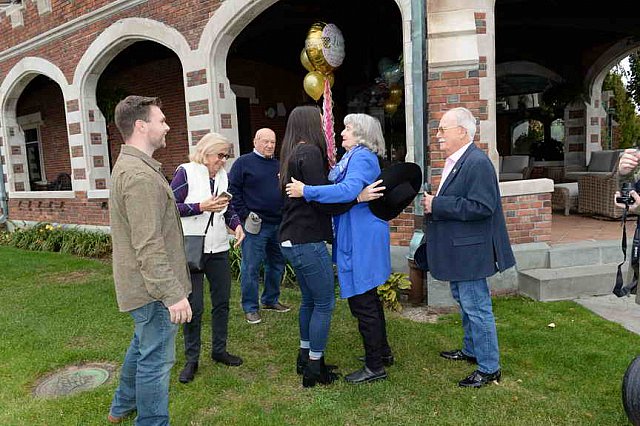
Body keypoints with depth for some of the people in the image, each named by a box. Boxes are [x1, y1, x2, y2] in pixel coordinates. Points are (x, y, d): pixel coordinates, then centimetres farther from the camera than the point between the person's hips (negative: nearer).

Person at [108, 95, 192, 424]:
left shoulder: (127, 166, 12)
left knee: (143, 344, 27)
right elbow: (149, 246, -27)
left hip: (141, 284, 11)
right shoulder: (140, 175, -23)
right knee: (156, 359, 2)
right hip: (153, 288, -11)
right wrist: (173, 294, -25)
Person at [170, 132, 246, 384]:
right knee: (194, 306, 1)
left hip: (219, 249, 6)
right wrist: (201, 207, -20)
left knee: (222, 301, 11)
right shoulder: (186, 172, -8)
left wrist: (237, 225, -3)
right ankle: (191, 360, 18)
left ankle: (219, 350, 29)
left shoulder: (223, 175, 9)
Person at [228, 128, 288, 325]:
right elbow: (233, 190, -8)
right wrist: (245, 215, -13)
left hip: (278, 224, 7)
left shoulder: (278, 164, 15)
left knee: (277, 264, 14)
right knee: (251, 267, -1)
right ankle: (250, 308, 11)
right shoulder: (243, 162, -3)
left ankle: (270, 300, 31)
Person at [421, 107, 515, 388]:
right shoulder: (455, 161, 12)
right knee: (464, 302, 22)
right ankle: (471, 350, 40)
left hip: (470, 250, -11)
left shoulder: (477, 163, -20)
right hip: (457, 249, 11)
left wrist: (437, 205, -24)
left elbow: (480, 206, -27)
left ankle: (489, 367, 15)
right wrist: (433, 204, 5)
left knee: (476, 307, 0)